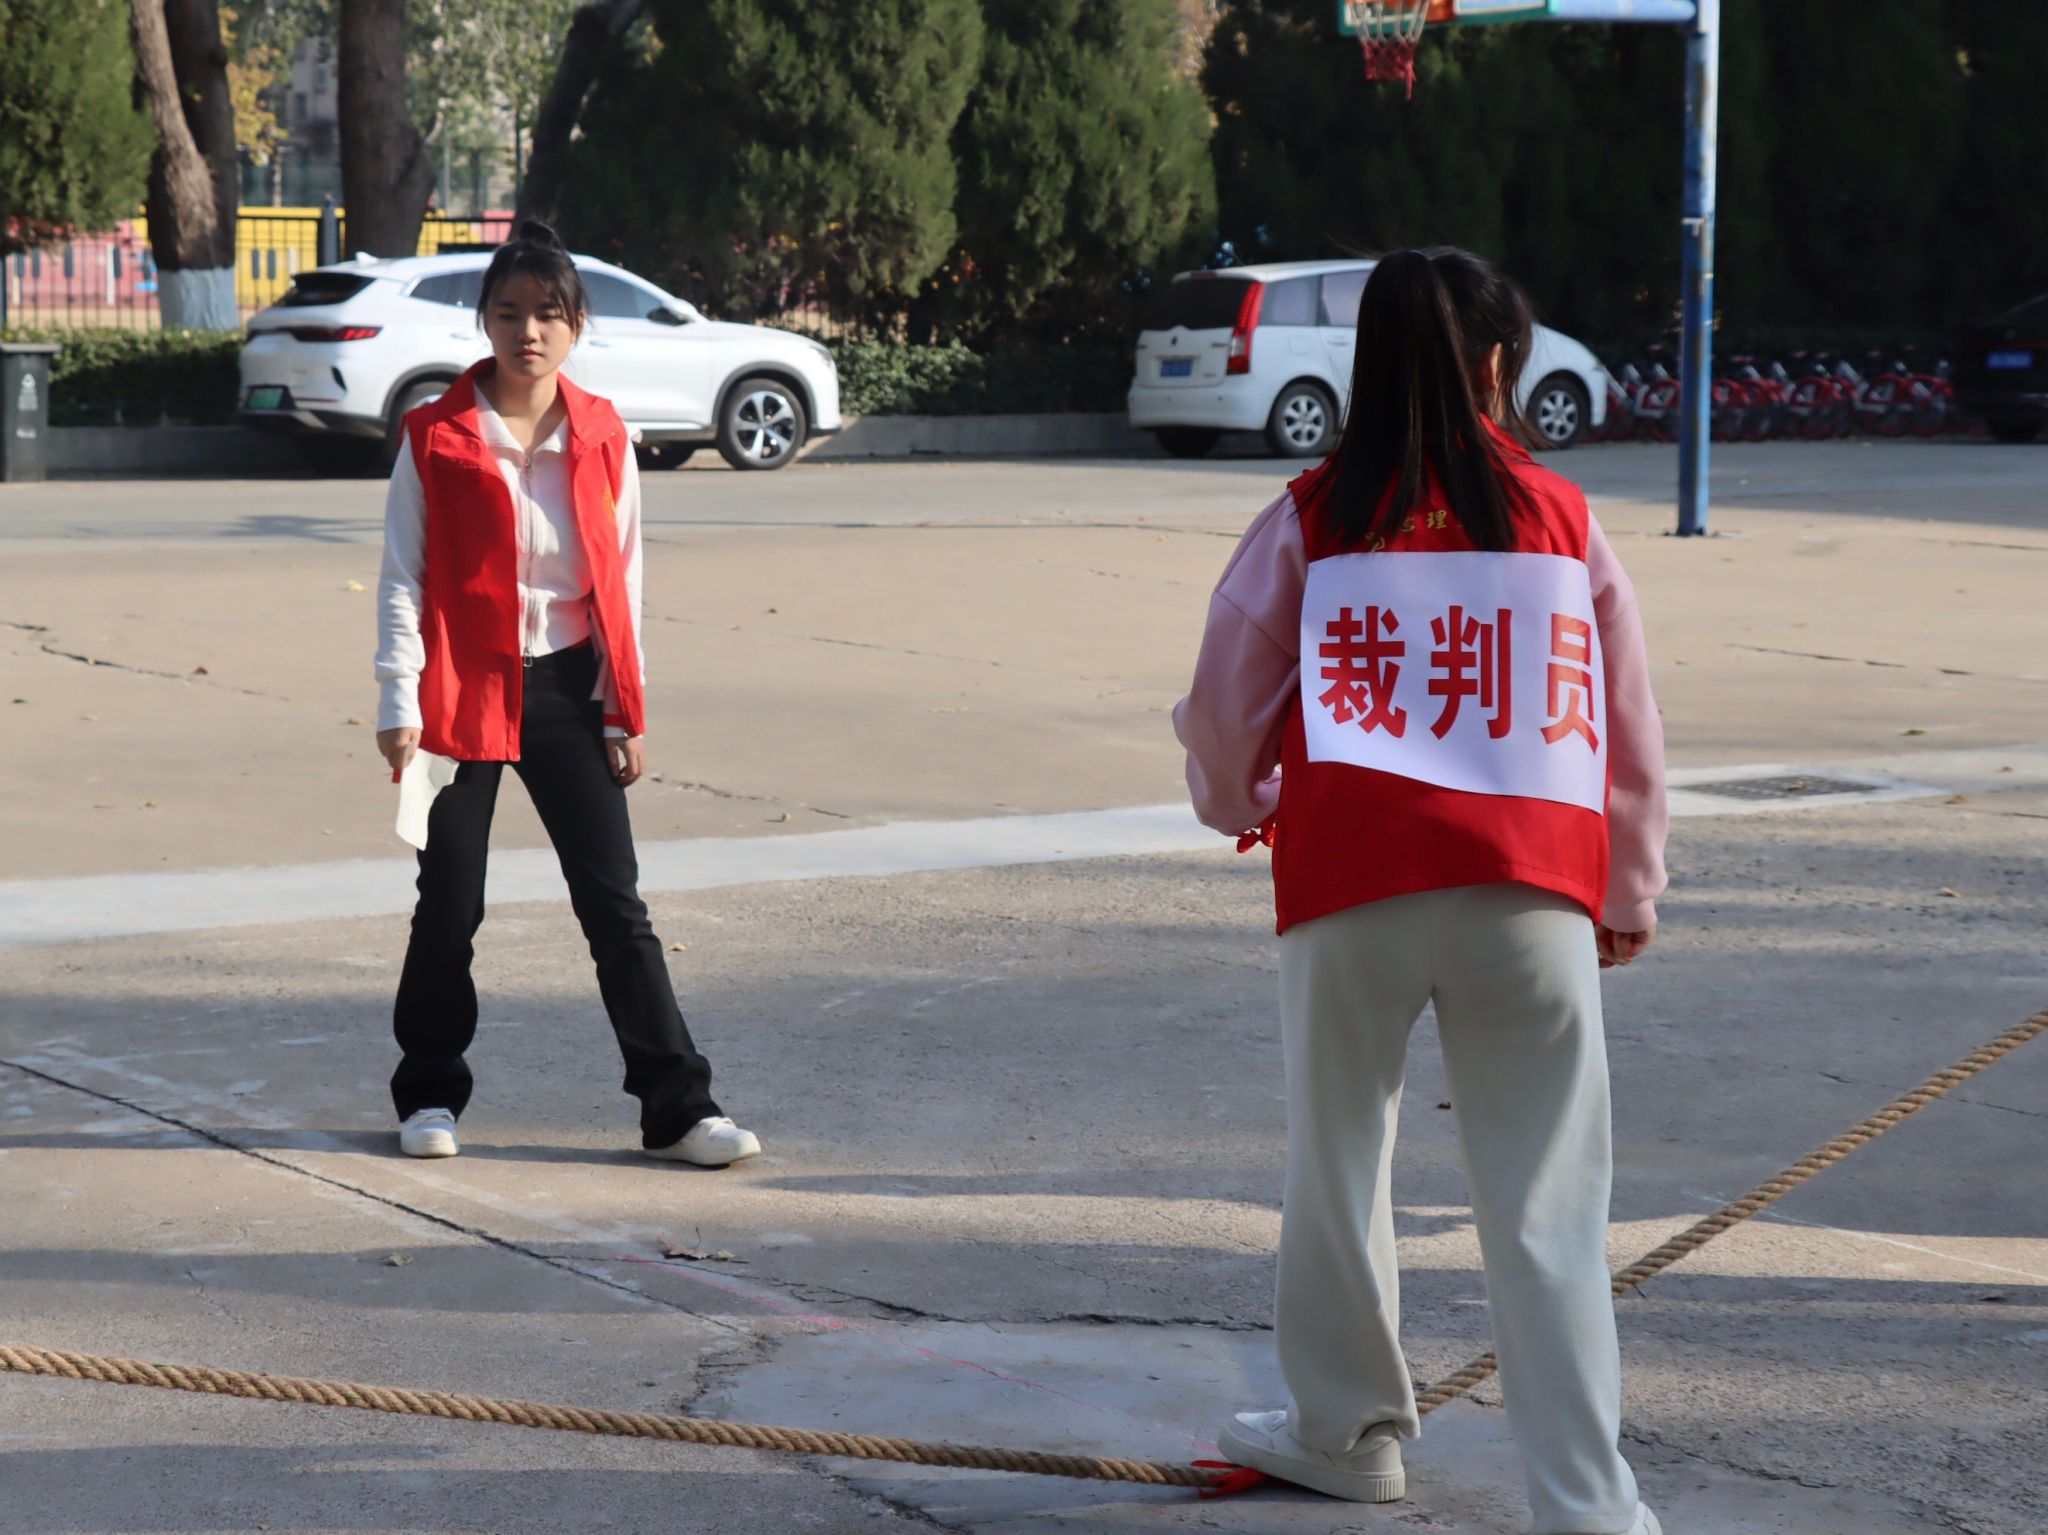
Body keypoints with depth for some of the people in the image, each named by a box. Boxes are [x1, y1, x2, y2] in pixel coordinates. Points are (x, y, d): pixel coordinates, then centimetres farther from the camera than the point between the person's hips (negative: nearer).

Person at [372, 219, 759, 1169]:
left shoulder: (603, 440, 3)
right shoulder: (436, 440, -5)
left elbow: (621, 583, 7)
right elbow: (403, 580, -4)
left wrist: (627, 714, 5)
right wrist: (399, 705, -10)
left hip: (566, 690, 2)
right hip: (464, 691, -2)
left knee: (615, 904, 2)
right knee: (449, 908, 6)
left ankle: (677, 1106, 5)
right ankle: (429, 1095, 24)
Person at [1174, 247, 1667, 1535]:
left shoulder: (1312, 521, 4)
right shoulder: (1561, 519, 7)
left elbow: (1224, 702, 9)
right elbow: (1629, 723, 13)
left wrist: (1238, 803, 32)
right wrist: (1632, 891, 26)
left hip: (1351, 879, 0)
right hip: (1531, 889, 0)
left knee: (1340, 1162, 19)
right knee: (1550, 1209, 1)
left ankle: (1351, 1427, 34)